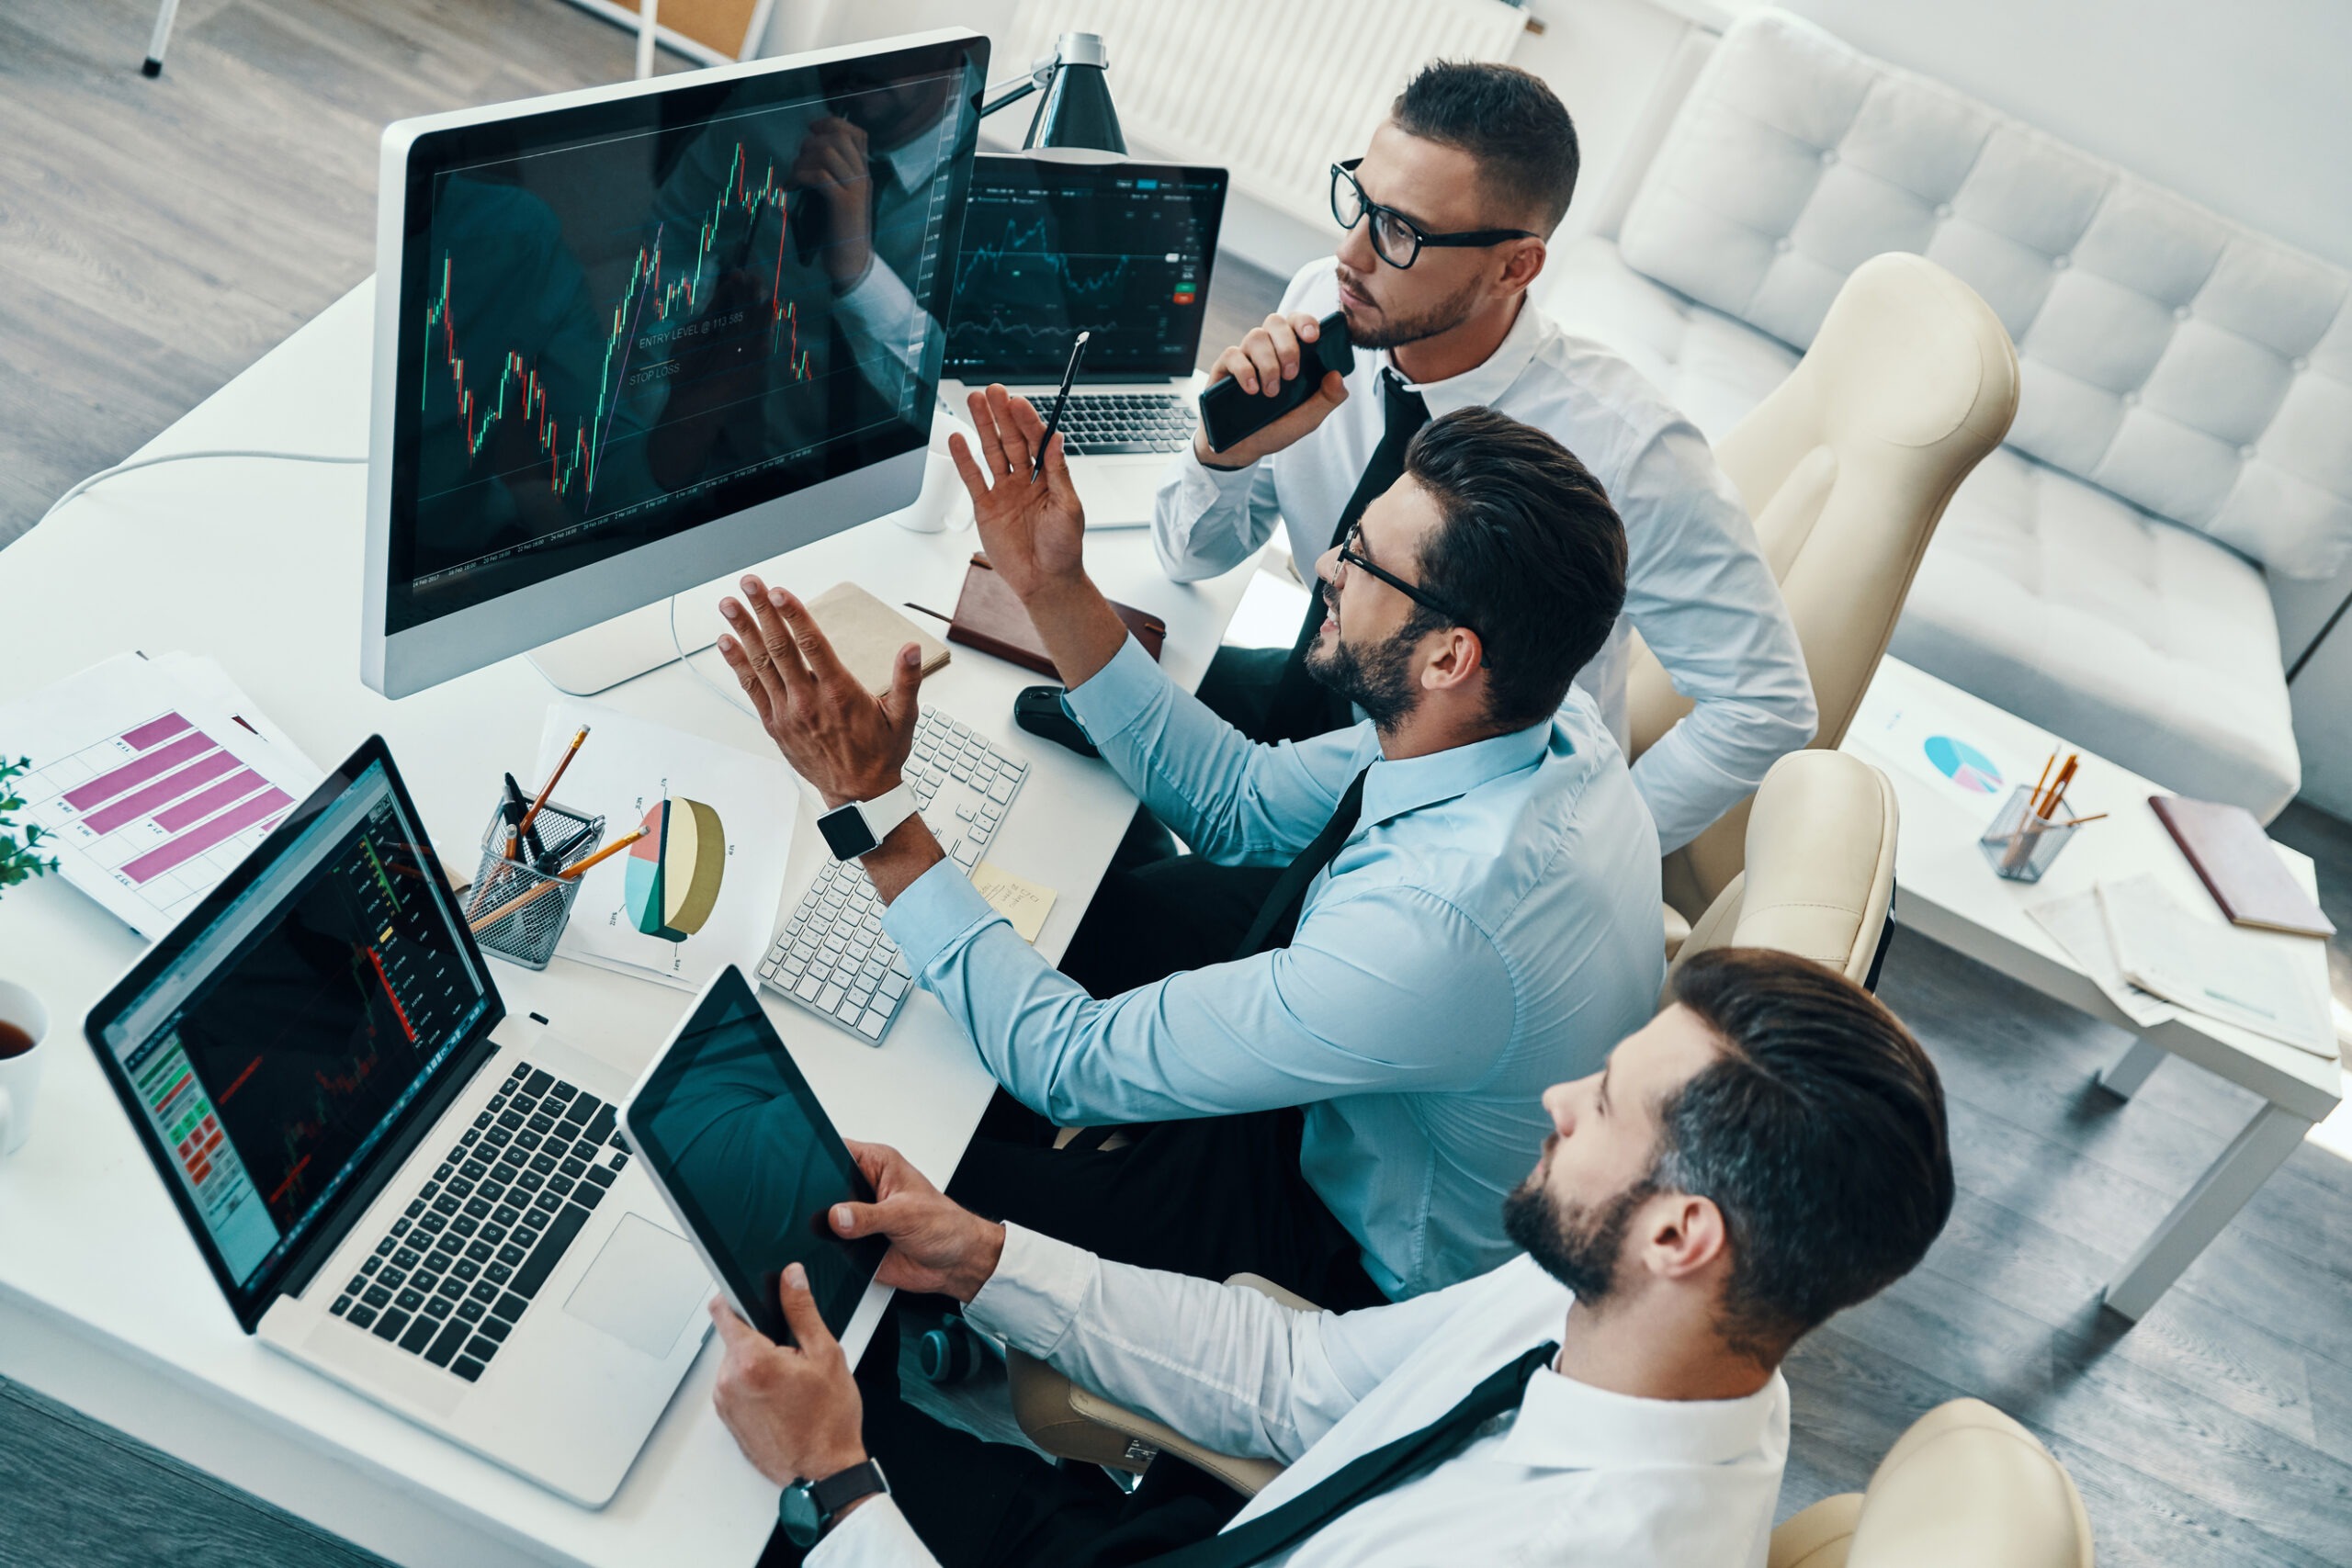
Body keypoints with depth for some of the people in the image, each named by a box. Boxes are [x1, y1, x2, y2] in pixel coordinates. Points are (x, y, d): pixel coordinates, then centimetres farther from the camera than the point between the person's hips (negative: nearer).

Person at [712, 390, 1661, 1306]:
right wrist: (1056, 593, -10)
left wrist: (869, 808, -30)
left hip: (1365, 1256, -7)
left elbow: (1072, 1066, -32)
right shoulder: (1540, 716, -16)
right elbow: (1240, 806, -4)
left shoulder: (1439, 931, -42)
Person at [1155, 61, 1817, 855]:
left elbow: (1766, 706, -19)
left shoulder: (1624, 447, -28)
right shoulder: (1323, 307, -13)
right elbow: (1191, 556, -3)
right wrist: (1229, 449, -25)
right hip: (1326, 701, 5)